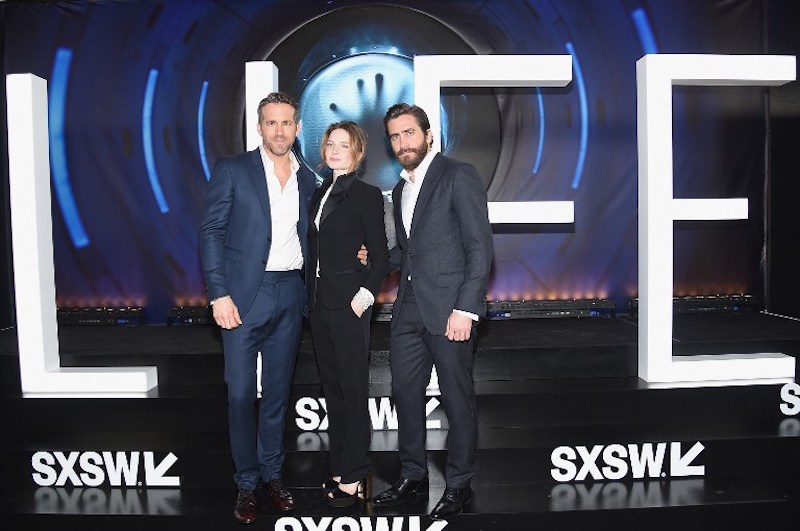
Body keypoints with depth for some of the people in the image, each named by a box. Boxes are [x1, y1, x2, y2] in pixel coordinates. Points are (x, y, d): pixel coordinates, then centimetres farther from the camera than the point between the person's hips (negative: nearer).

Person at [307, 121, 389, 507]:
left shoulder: (367, 195, -5)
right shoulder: (319, 194, 15)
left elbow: (380, 257, -7)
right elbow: (314, 251, 16)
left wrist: (363, 297, -17)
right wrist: (310, 295, 8)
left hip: (348, 305, -7)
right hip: (318, 304, 7)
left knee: (353, 391, 1)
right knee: (332, 388, 13)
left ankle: (352, 477, 12)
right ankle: (340, 467, 25)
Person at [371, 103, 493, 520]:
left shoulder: (458, 176, -5)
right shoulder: (400, 189, 18)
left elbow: (480, 246, -12)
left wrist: (465, 308, -18)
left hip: (448, 307, -7)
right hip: (408, 307, 7)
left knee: (456, 398, 4)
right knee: (405, 392, 12)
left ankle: (458, 485, 20)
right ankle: (412, 475, 29)